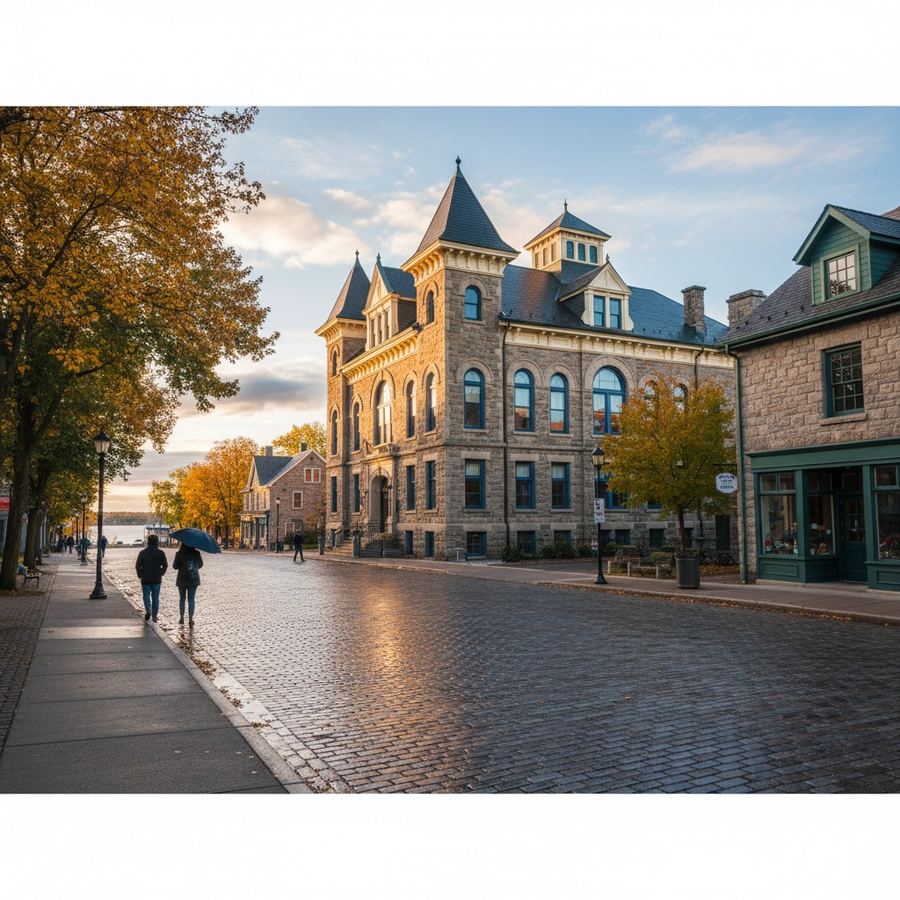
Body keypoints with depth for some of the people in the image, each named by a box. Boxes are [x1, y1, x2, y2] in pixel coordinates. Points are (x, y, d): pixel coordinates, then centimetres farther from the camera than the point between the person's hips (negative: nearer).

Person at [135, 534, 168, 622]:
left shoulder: (142, 553, -3)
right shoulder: (160, 553, -4)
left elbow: (137, 566, -4)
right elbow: (165, 565, -6)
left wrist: (140, 575, 7)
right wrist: (161, 573, 7)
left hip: (145, 579, 0)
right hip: (157, 579, 0)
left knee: (146, 595, 12)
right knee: (155, 598, 9)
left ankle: (148, 609, -13)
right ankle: (154, 616, 9)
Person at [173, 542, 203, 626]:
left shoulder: (179, 554, -11)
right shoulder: (196, 553, -4)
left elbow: (175, 566, -5)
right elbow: (200, 565, 8)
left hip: (182, 580, -1)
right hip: (194, 579, 1)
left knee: (182, 598, 17)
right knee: (191, 600, 4)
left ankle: (182, 618, 23)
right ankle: (190, 620, -2)